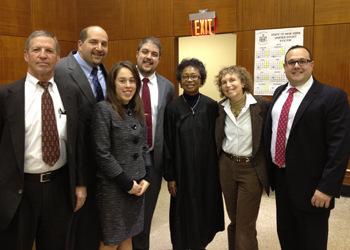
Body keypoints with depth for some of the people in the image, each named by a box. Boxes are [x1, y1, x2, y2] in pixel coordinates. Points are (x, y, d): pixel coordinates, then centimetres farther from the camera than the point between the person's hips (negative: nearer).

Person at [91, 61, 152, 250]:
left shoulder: (136, 110, 8)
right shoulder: (103, 109, -13)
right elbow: (102, 154, -18)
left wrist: (146, 177, 0)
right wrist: (126, 183, -14)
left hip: (137, 186, 6)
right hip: (113, 187, -6)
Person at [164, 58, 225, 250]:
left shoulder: (211, 106, -2)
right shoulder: (173, 107, -4)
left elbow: (217, 140, 2)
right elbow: (168, 144, -3)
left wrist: (218, 169, 2)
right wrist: (170, 176, -4)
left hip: (207, 169, 1)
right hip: (182, 170, -1)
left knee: (204, 210, 13)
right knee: (183, 213, 9)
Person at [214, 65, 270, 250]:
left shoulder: (262, 105, -12)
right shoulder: (220, 108, 2)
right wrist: (220, 162, 8)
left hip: (251, 169, -4)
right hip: (226, 167, 4)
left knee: (245, 226, 2)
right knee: (234, 220, 19)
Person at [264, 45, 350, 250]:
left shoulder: (333, 96, -13)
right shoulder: (280, 93, 8)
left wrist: (327, 187, -19)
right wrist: (269, 169, 12)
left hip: (310, 184, -6)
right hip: (281, 176, 6)